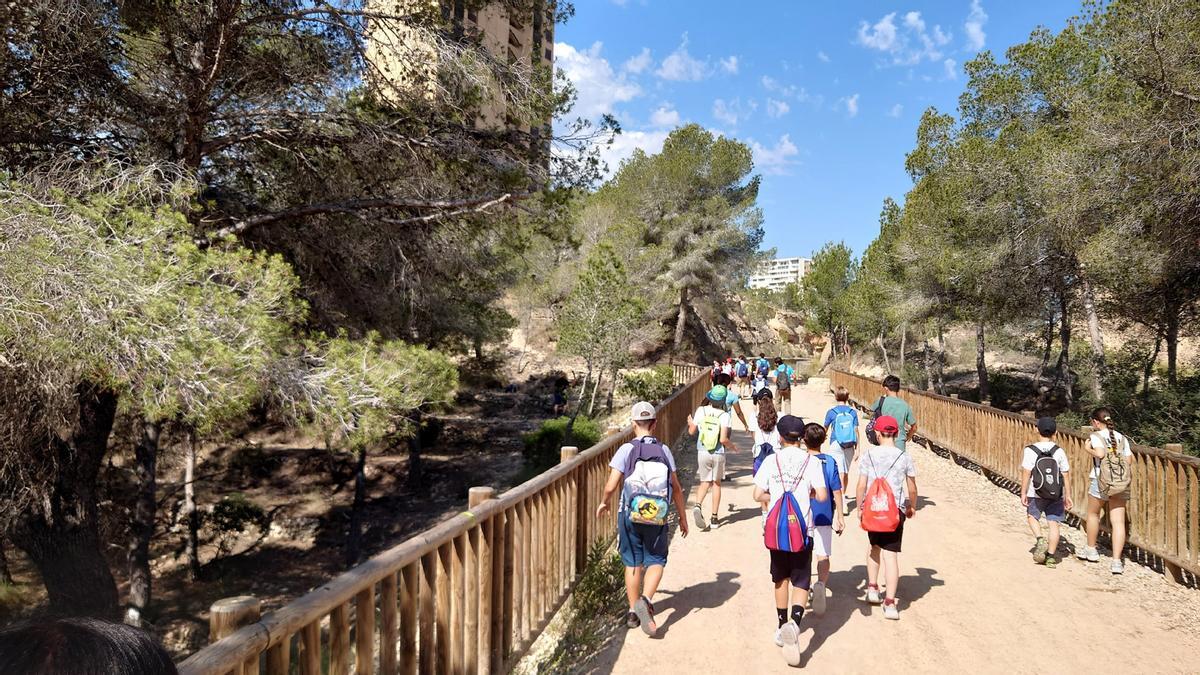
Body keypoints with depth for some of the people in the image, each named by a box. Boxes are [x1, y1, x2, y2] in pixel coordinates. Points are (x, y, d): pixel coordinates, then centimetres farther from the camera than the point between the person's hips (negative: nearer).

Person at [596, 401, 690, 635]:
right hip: (657, 517, 0)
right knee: (656, 561, 12)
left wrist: (603, 503, 9)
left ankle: (633, 612, 21)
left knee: (633, 563, 14)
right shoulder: (664, 451, -1)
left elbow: (611, 486, -12)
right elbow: (676, 488, 2)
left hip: (630, 515, 0)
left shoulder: (626, 450, -8)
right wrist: (682, 517, 13)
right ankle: (646, 600, -12)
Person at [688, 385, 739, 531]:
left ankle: (698, 506, -16)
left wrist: (690, 422, 24)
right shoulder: (724, 415, -14)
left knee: (705, 482, 12)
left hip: (702, 452, 1)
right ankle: (714, 518, 19)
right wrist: (732, 446, 2)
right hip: (718, 454, -1)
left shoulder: (701, 411, -7)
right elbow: (723, 439, -19)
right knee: (716, 483, 15)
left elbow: (692, 431, 2)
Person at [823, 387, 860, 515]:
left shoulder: (831, 412, -4)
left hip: (836, 446, -3)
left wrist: (824, 435, 34)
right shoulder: (853, 412, 0)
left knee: (839, 474, -7)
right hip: (849, 446, 3)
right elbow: (856, 431, 0)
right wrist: (857, 449, 7)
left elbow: (825, 428, 11)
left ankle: (843, 504, -17)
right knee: (846, 473, 17)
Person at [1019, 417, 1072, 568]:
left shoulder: (1030, 451, -12)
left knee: (1032, 516, 21)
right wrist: (1067, 496, 7)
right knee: (1053, 523, 8)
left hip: (1036, 494, -2)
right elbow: (1066, 475, -2)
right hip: (1056, 495, 2)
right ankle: (1051, 557, 9)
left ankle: (1040, 539, -3)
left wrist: (1023, 493, -4)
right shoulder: (1059, 451, -5)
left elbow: (1026, 474, -12)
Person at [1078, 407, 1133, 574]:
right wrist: (1128, 477, 22)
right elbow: (1129, 461, 6)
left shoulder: (1096, 436, -6)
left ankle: (1091, 550, 31)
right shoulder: (1122, 437, 9)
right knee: (1118, 521, 1)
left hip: (1101, 480, -4)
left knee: (1092, 514, 18)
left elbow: (1100, 454, -23)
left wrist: (1089, 449, -6)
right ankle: (1117, 561, -4)